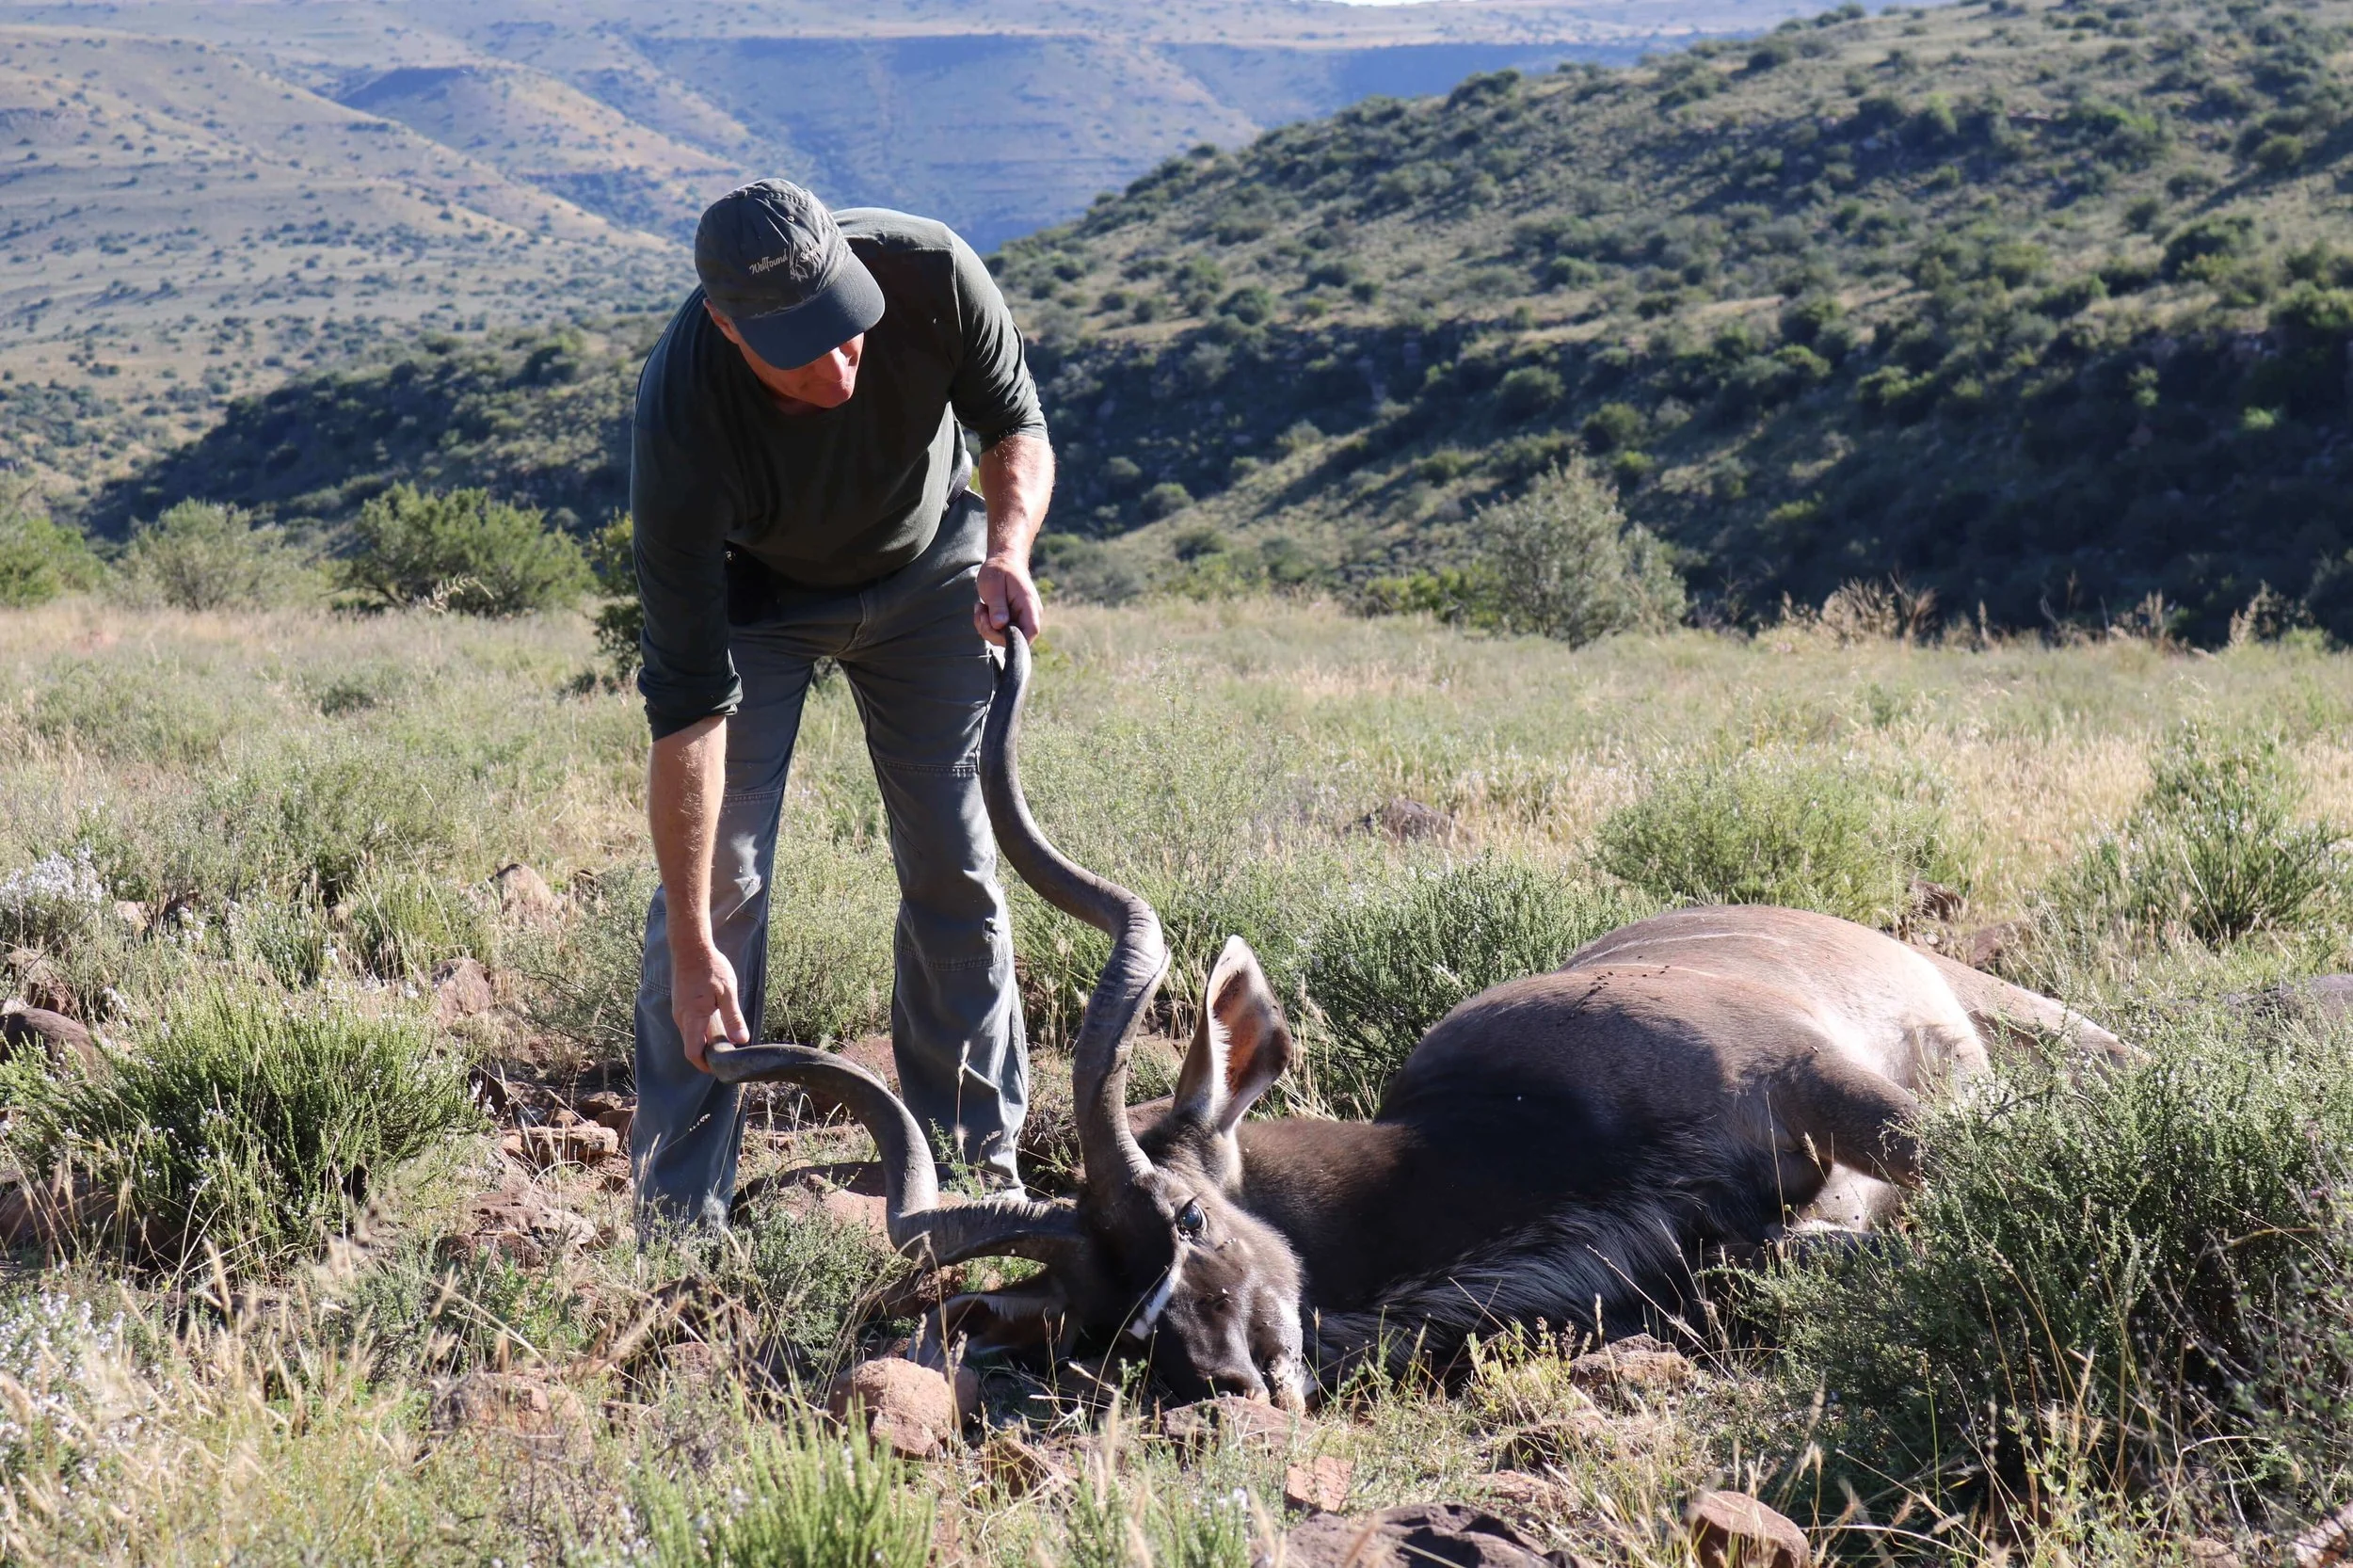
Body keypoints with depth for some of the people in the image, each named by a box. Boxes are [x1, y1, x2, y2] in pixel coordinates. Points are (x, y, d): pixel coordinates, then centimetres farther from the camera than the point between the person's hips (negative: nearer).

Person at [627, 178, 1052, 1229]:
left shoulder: (929, 272, -33)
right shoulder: (680, 420, -39)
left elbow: (1016, 428, -10)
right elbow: (686, 701, -36)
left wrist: (1008, 547, -33)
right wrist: (691, 947, -36)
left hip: (925, 565, 3)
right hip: (749, 587, -2)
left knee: (956, 868, 0)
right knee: (720, 877, -10)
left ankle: (981, 1163, 12)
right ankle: (677, 1216, -2)